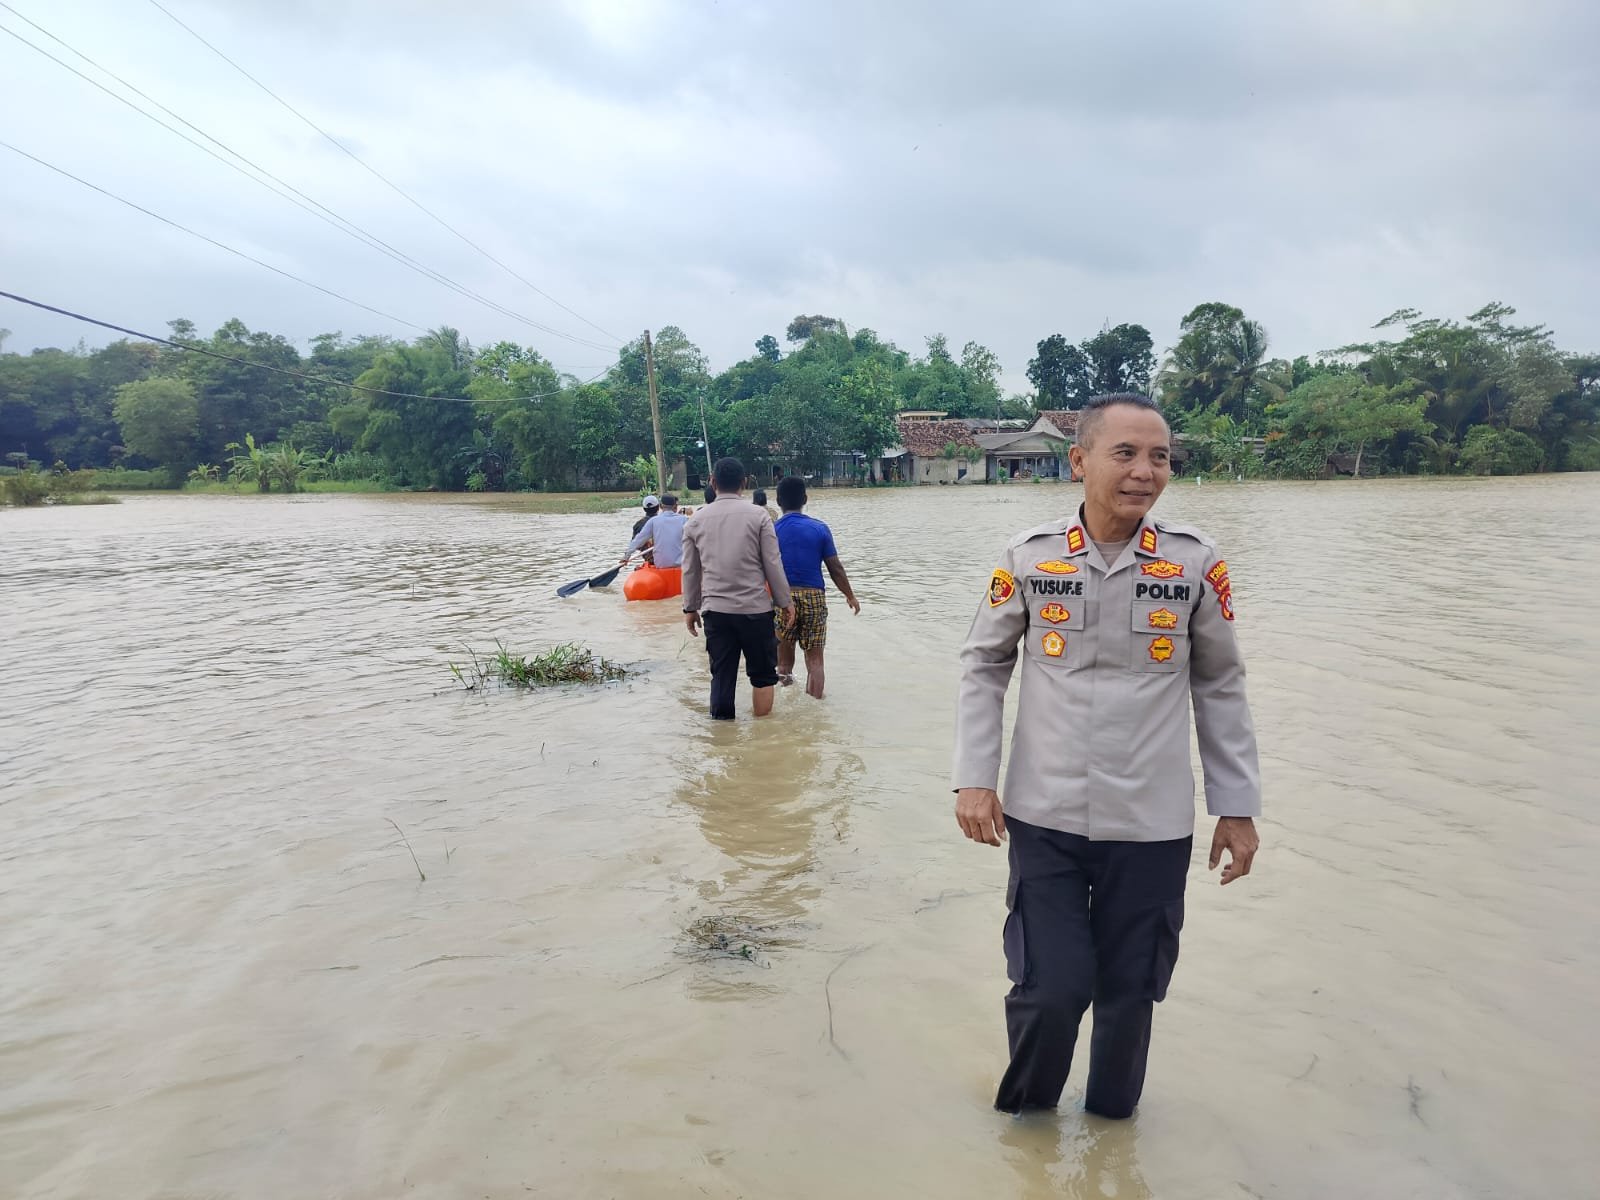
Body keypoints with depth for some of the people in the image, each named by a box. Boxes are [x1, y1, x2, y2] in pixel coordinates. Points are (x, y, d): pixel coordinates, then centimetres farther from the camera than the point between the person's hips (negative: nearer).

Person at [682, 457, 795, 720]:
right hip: (755, 609, -3)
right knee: (762, 675, 10)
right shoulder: (758, 516, -6)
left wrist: (690, 608, 20)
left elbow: (690, 571, 9)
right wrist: (785, 602, 5)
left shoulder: (697, 521, 4)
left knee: (722, 676, 8)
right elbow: (773, 565, -5)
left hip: (715, 610, 3)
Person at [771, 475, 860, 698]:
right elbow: (836, 568, 2)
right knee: (814, 658, 6)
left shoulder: (771, 531, -1)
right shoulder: (820, 529, 0)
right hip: (814, 596, 0)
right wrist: (850, 596, 15)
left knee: (784, 648, 17)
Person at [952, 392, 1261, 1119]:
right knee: (1049, 987, 3)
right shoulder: (1028, 558, -5)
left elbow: (1220, 685, 5)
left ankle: (1112, 1117, 40)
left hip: (1153, 823, 1)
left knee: (1130, 991, 13)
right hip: (1045, 816, 0)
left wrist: (1237, 805, 6)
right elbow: (983, 665, 4)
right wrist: (974, 778, -3)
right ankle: (1023, 1109, 34)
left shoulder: (1196, 563, -4)